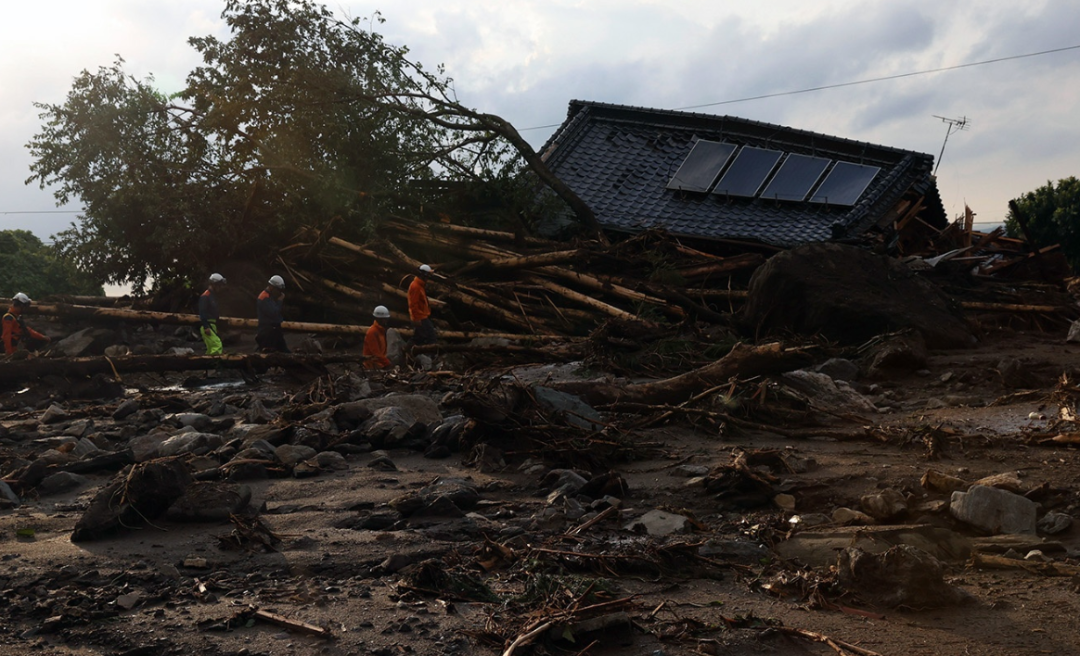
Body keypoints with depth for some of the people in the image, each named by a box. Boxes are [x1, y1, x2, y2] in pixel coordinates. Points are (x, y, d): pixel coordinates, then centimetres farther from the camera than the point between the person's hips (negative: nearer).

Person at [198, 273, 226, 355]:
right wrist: (206, 327, -24)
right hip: (207, 326, -10)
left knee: (211, 349, 11)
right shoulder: (205, 296, -12)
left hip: (212, 325, 10)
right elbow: (202, 312, -19)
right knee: (217, 345, -19)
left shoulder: (213, 295, 18)